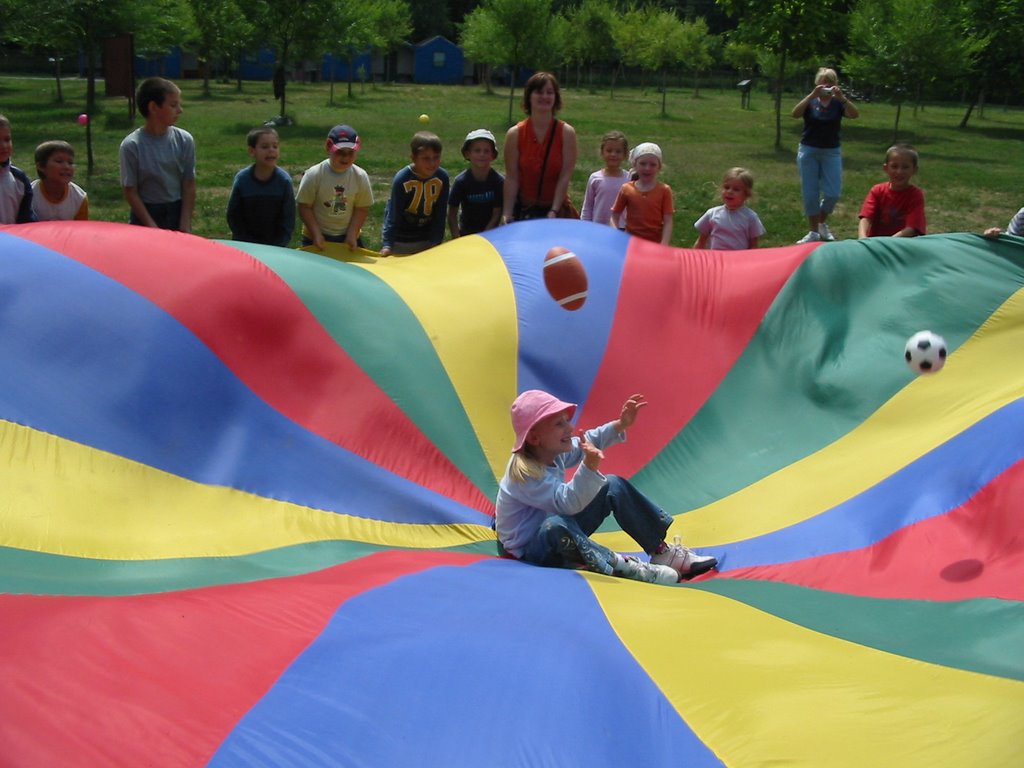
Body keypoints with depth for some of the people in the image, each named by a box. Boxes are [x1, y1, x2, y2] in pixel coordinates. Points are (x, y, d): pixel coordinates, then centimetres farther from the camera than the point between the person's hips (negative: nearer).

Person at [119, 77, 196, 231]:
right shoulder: (131, 146, -12)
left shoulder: (184, 140, -4)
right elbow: (130, 191, -8)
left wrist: (185, 225, -6)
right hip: (145, 213, -2)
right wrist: (152, 227, -12)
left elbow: (189, 185, 0)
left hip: (178, 212, 3)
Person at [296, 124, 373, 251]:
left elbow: (362, 208, -2)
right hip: (315, 239, -2)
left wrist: (352, 235, -9)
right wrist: (316, 234, -15)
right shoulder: (313, 175, -13)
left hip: (347, 237, 2)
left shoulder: (360, 176, -7)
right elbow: (304, 207, -9)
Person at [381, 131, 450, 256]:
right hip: (400, 241, -3)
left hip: (427, 240, 3)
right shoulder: (402, 179, -21)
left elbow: (440, 214, -4)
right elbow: (393, 214, -16)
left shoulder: (442, 177, -12)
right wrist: (387, 244, -20)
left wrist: (436, 242, -6)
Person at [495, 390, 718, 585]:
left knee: (613, 486, 5)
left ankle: (662, 551, 5)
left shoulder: (553, 453, -5)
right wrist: (589, 467, -57)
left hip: (562, 538, 10)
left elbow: (587, 442, 14)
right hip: (530, 550, -10)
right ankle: (619, 564, -29)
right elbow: (568, 502, -43)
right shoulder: (524, 474, -31)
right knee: (556, 526, -45)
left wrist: (620, 425, 4)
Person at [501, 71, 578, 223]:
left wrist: (554, 212, -16)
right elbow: (511, 178, -7)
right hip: (523, 211, 0)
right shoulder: (515, 134, -4)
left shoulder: (566, 133, -6)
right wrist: (507, 214, -12)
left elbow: (565, 176, -9)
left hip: (555, 210, 0)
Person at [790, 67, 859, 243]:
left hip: (831, 152, 1)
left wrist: (842, 97, -32)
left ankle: (822, 223, 21)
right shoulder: (810, 102, -1)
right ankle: (813, 232, 12)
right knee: (810, 193, 0)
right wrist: (812, 95, -31)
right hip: (808, 151, -1)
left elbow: (854, 115, -18)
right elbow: (795, 113, -21)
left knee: (833, 193, -5)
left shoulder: (838, 103, 0)